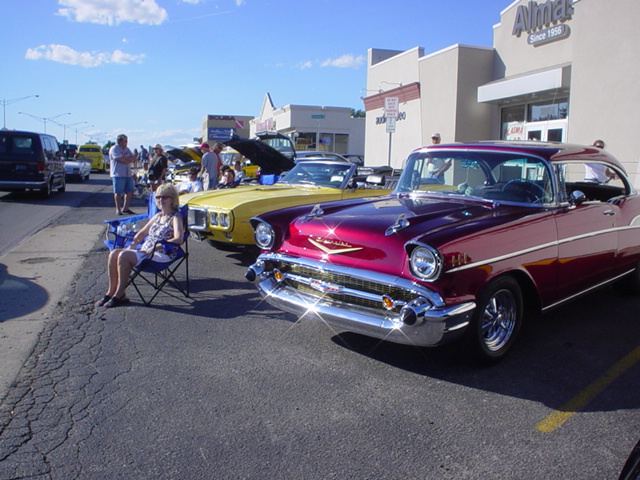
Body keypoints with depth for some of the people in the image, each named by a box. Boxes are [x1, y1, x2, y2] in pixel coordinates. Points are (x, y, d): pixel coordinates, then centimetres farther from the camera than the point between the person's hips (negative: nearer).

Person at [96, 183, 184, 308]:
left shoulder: (175, 218, -6)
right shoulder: (158, 216, 18)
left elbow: (178, 239, -23)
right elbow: (142, 233, 26)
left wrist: (155, 246, -22)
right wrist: (132, 245, 7)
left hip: (161, 254, -8)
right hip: (144, 250, 8)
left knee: (124, 256, -26)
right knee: (114, 253, -11)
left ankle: (119, 295, -14)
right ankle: (111, 292, -5)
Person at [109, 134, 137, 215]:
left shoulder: (127, 149, 18)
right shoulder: (114, 149, -6)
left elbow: (133, 158, 9)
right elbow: (121, 160, -18)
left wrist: (125, 159, -9)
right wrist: (130, 160, -3)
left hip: (128, 174, 7)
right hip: (118, 174, -7)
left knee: (129, 191, 7)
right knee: (118, 192, -2)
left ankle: (125, 208, 17)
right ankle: (118, 209, 5)